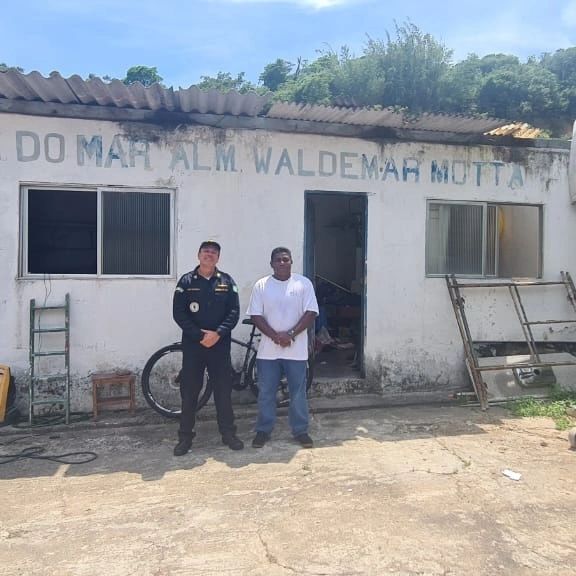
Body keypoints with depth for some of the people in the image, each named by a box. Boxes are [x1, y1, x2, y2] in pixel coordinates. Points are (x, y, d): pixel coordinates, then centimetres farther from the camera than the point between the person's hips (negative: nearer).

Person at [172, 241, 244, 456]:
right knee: (189, 391, 5)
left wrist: (217, 334, -14)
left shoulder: (227, 281, 5)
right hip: (192, 344, 0)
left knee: (223, 390, 7)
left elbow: (234, 311, -1)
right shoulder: (186, 281, 2)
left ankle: (228, 433, 20)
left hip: (220, 344, 1)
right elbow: (178, 313, -4)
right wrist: (199, 335, -13)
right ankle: (185, 436, 16)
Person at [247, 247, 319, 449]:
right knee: (266, 392, 8)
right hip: (268, 349, 1)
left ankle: (300, 430, 22)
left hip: (296, 349, 0)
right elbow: (255, 315, -3)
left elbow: (310, 313, -5)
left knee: (298, 392, 8)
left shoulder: (303, 283, 0)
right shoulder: (261, 285, 1)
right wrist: (275, 336, -15)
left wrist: (291, 334, -16)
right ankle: (263, 430, 22)